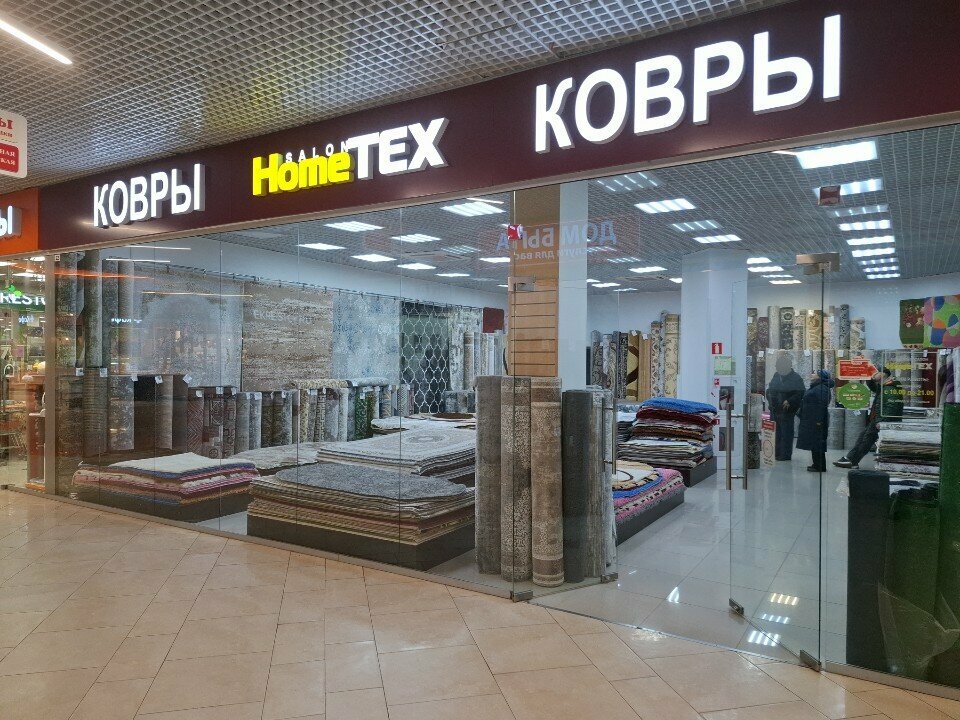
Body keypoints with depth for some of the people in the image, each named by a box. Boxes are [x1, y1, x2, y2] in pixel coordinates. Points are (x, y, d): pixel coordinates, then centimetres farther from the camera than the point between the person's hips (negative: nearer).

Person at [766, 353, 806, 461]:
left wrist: (789, 401, -19)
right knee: (775, 432, 10)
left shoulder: (796, 378, -6)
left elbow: (800, 394, -11)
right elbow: (769, 390, 23)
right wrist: (770, 399, 6)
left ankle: (786, 454, 3)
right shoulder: (776, 376, 13)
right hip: (775, 410, 6)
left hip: (787, 410, -6)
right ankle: (776, 453, 20)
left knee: (786, 433, -3)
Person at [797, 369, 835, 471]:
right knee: (813, 444, 14)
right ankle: (816, 464, 21)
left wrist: (819, 420, -26)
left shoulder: (822, 389, -16)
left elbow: (822, 405, -23)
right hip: (810, 421, 10)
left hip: (816, 421, -10)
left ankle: (820, 466, -1)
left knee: (817, 444, -6)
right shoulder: (815, 387, 16)